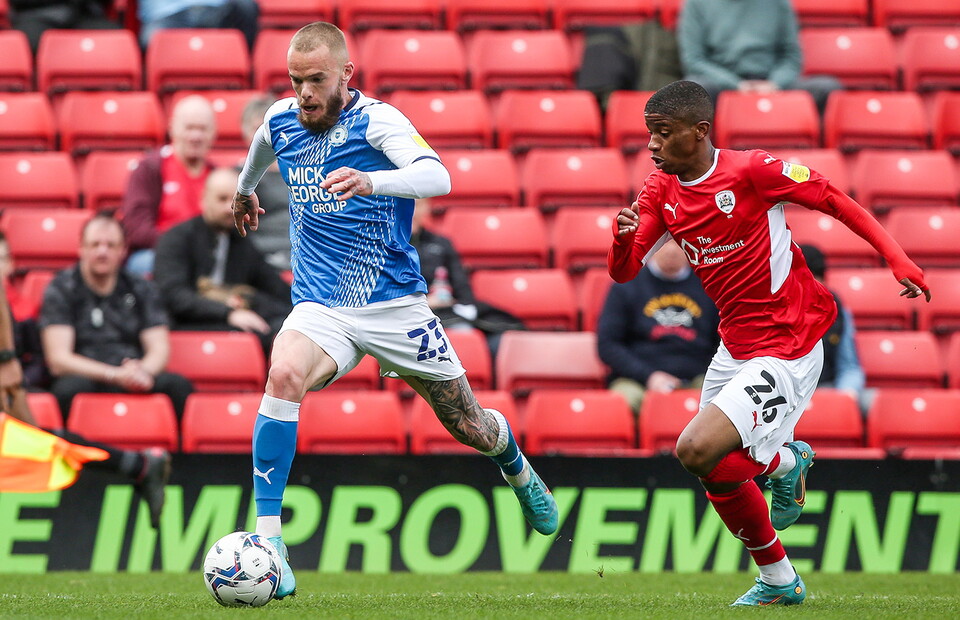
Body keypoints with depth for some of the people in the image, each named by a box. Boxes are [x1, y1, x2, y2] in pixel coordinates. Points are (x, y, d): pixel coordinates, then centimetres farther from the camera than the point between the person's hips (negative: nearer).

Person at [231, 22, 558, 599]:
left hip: (395, 306, -2)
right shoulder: (282, 121, 1)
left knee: (469, 426, 11)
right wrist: (244, 190, 46)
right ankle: (267, 542, -33)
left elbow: (437, 177, -34)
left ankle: (517, 467, 50)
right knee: (284, 376, -31)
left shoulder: (376, 119, -15)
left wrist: (370, 181, -52)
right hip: (321, 307, 2)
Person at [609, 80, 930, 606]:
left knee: (697, 451, -22)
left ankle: (783, 462, 8)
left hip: (786, 351, -8)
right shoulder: (659, 191, 2)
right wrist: (623, 236, -24)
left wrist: (897, 259, -17)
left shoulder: (751, 170, -17)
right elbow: (623, 272, -1)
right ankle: (779, 582, 33)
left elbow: (835, 201, -9)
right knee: (718, 475, 14)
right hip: (735, 348, 8)